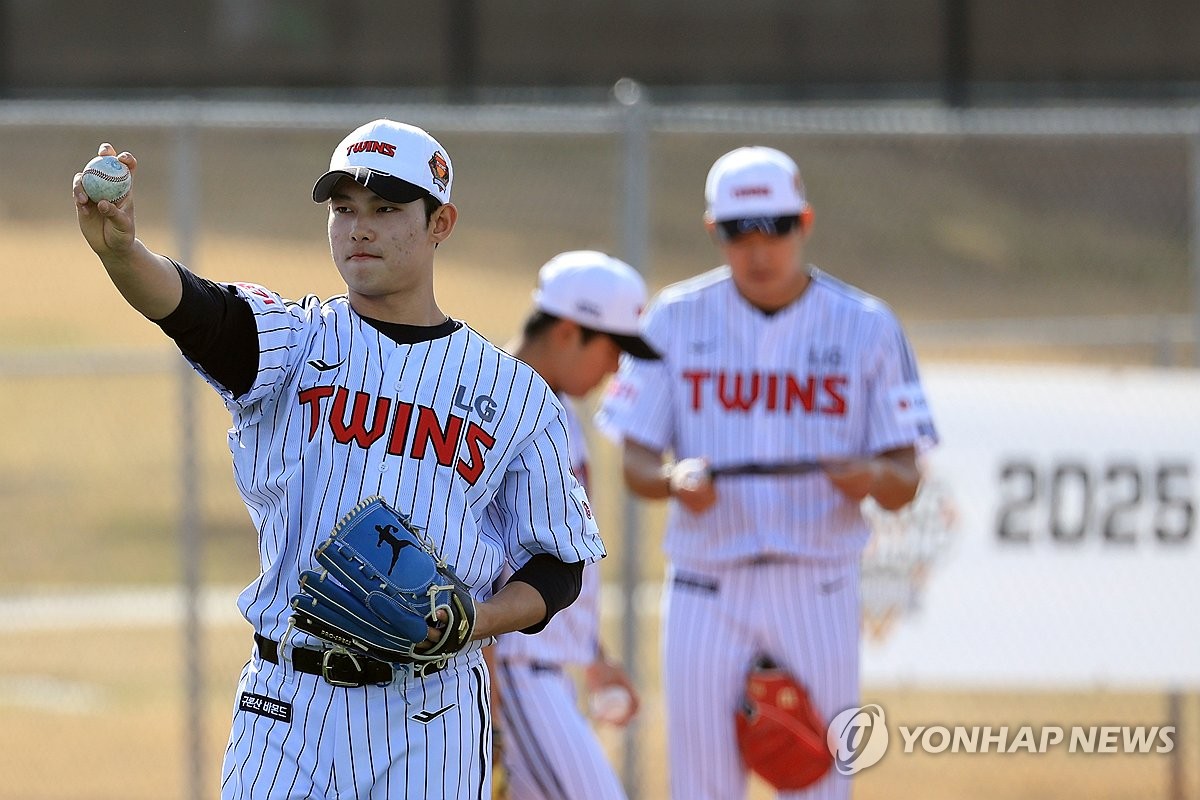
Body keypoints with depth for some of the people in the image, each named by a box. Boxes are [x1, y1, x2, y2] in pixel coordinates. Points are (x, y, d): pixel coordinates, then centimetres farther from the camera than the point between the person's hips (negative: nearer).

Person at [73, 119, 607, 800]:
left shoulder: (515, 392, 6)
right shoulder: (297, 341, 5)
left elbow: (559, 569, 9)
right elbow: (190, 308, -17)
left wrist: (469, 623, -11)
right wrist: (119, 247, -39)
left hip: (431, 723, 0)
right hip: (287, 710, 0)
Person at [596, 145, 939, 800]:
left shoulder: (866, 326, 0)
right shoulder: (677, 319, 2)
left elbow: (905, 481, -2)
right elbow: (634, 462, 2)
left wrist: (870, 476, -26)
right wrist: (673, 480, -22)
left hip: (816, 592, -1)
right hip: (706, 591, 1)